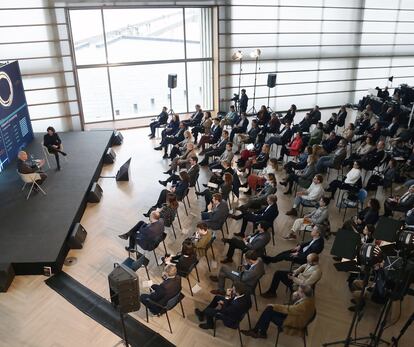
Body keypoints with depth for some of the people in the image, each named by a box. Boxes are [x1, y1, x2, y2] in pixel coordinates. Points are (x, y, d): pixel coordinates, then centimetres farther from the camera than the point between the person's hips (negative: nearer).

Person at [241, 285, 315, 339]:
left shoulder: (305, 305, -34)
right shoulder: (308, 297, -9)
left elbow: (288, 309, -25)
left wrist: (273, 306, -13)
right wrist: (295, 296, -15)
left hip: (294, 323, -8)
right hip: (291, 315, 8)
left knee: (269, 312, -8)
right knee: (269, 309, -4)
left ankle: (259, 332, 12)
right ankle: (259, 331, 5)